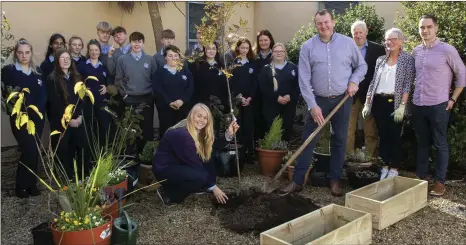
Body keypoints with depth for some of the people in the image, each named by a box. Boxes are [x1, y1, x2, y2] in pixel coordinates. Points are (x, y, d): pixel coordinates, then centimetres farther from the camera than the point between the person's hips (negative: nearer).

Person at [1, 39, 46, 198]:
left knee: (34, 150, 7)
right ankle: (21, 185, 5)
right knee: (30, 150, -11)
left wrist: (37, 109, -9)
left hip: (37, 117, 4)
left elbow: (43, 94, 4)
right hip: (19, 117, -4)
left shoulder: (37, 71, 10)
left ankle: (31, 183, 20)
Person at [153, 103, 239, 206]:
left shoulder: (198, 131, -1)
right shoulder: (182, 134, -29)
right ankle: (169, 194, -8)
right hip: (164, 169, -9)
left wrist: (228, 135, -17)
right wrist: (212, 186, -20)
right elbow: (195, 164, -26)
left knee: (208, 155, -4)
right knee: (201, 177, -28)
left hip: (180, 165, 9)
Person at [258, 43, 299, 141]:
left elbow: (298, 85, 2)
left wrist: (290, 96, -14)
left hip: (289, 105, 2)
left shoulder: (293, 68, 10)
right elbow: (263, 87, -5)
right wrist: (276, 97, -15)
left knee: (287, 129, 4)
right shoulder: (266, 69, 6)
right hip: (271, 106, -1)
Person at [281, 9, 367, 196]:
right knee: (308, 140, 1)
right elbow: (304, 79, -6)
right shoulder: (308, 46, -3)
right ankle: (297, 181, 9)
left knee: (340, 140, 8)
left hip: (342, 100, 1)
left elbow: (362, 65, 13)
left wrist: (354, 81, -8)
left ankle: (335, 180, 21)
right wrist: (312, 105, -11)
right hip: (318, 100, -1)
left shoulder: (347, 43, 0)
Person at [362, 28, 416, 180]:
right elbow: (373, 82, 12)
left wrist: (402, 105, -16)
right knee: (382, 135, 9)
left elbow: (408, 84, -7)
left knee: (394, 136, 2)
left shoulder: (408, 59, 0)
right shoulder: (380, 60, 13)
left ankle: (394, 168, 13)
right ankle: (385, 165, 20)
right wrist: (367, 103, 6)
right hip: (379, 102, 4)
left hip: (395, 103, -4)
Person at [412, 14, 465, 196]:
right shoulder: (416, 51, 7)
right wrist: (412, 98, 12)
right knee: (421, 143, 13)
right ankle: (421, 177, 22)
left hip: (438, 106, -5)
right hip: (418, 105, 5)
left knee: (440, 144, 4)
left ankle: (440, 181, 12)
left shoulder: (447, 50, -7)